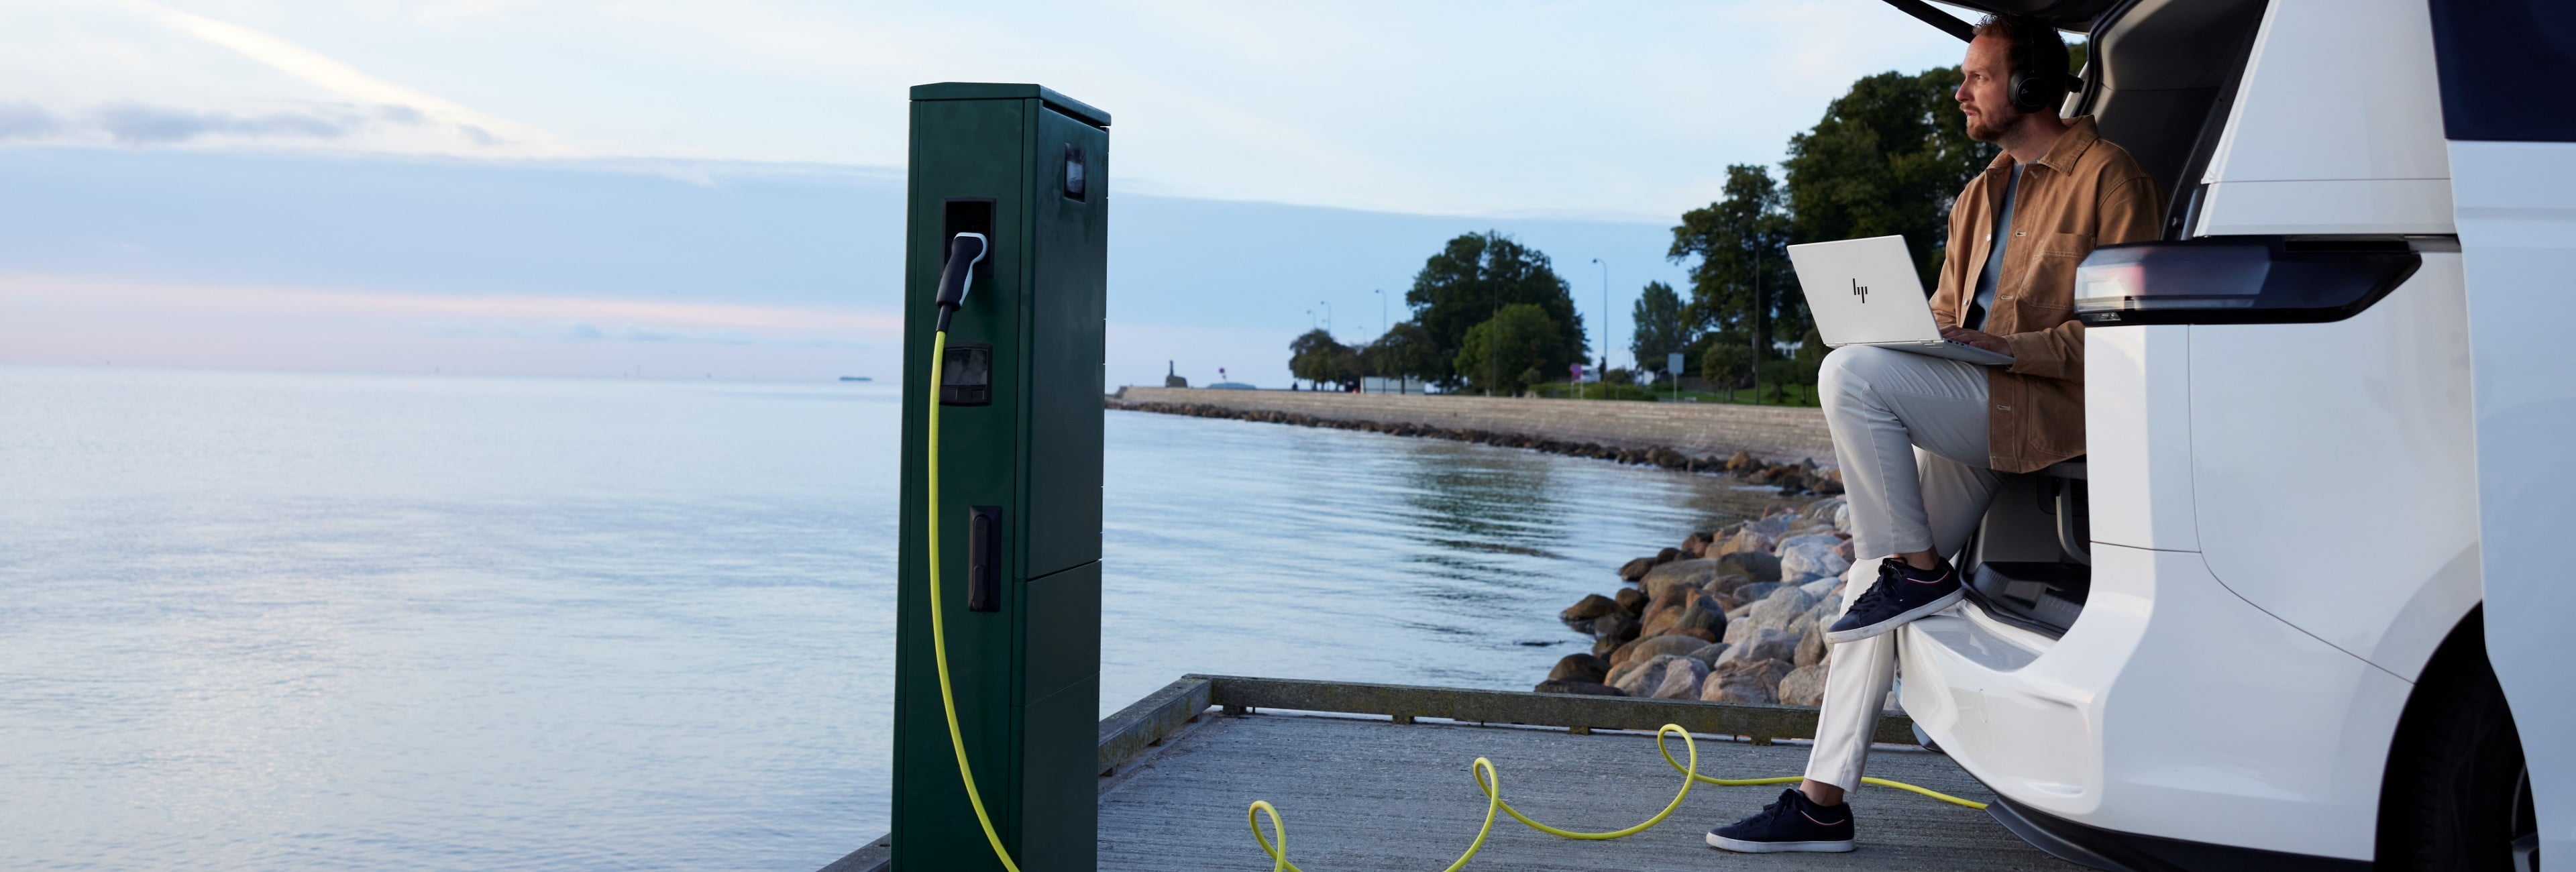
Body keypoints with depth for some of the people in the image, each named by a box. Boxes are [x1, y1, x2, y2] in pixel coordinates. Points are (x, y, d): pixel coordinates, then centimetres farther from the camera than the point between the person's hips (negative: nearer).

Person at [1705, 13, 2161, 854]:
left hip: (2046, 405, -8)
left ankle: (1919, 571, -13)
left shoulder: (2108, 178, -3)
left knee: (1850, 374, -27)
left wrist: (2001, 347, -19)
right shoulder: (1982, 194, 23)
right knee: (1870, 580, -1)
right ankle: (1825, 800, 1)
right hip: (1970, 414, 8)